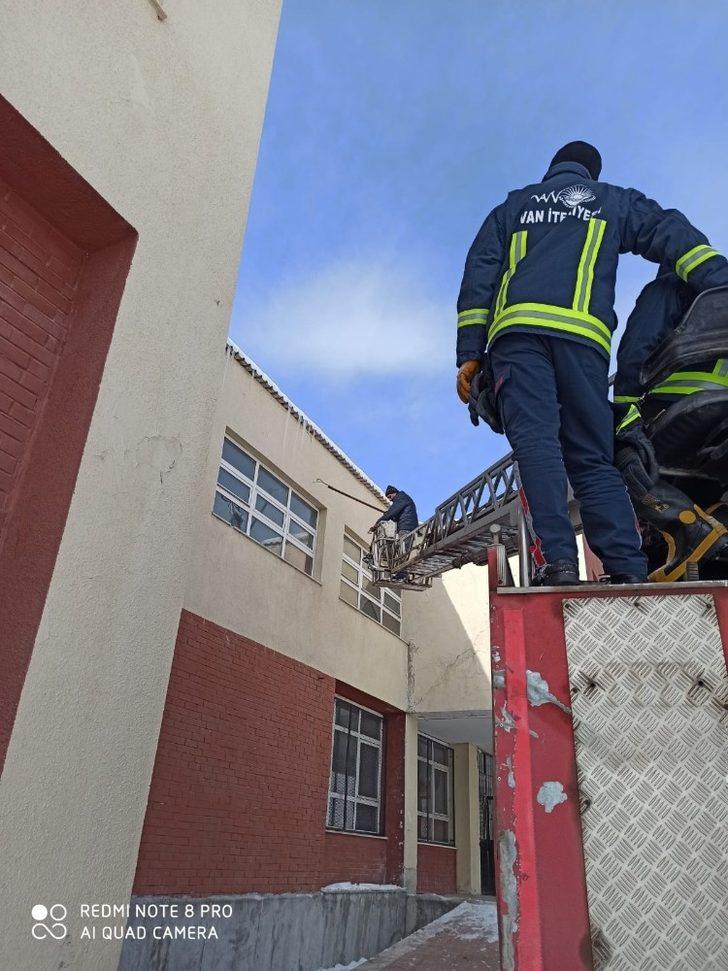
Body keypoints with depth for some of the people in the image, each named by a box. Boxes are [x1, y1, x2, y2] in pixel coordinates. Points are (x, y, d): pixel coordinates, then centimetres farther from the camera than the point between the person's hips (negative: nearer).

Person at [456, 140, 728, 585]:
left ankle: (560, 559, -27)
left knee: (535, 441, -12)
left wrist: (470, 354, 12)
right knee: (593, 456, -1)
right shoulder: (615, 200, 30)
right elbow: (672, 235, 12)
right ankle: (630, 570, -14)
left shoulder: (512, 206, 31)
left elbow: (478, 277, 18)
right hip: (584, 333, 0)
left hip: (516, 327, 0)